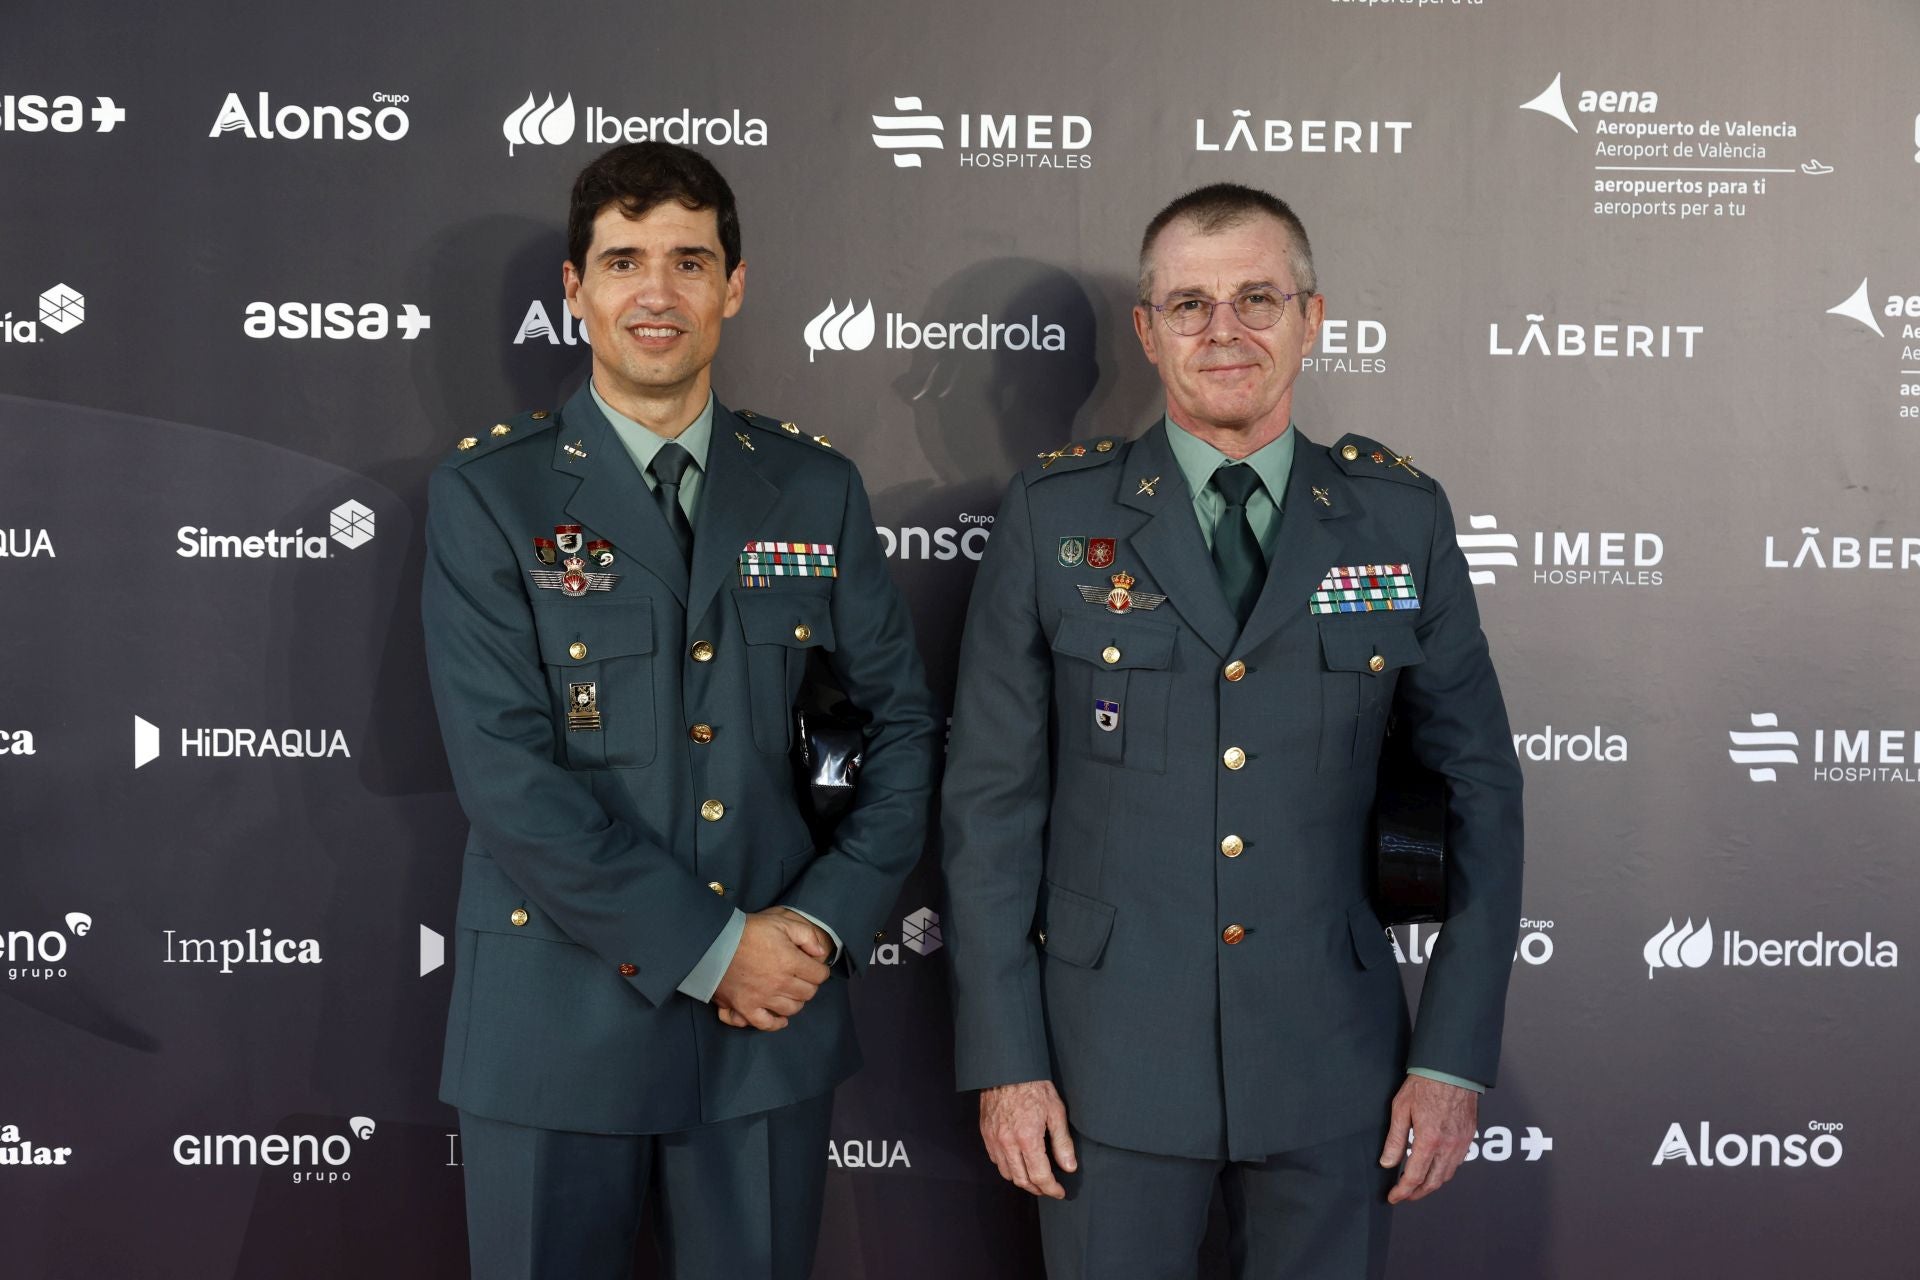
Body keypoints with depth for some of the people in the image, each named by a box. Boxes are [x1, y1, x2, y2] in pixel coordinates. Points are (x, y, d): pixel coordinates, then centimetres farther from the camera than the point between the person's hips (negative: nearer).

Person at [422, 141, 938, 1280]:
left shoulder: (816, 488, 6)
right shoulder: (490, 493, -4)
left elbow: (903, 719, 8)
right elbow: (505, 770, -13)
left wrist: (826, 920, -6)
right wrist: (709, 947, -14)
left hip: (774, 1019, 3)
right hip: (559, 1020, -2)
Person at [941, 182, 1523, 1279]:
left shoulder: (1402, 517, 1)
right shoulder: (1056, 516, -3)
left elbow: (1480, 786, 4)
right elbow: (992, 797, -1)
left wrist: (1455, 1058, -1)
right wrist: (1004, 1060, -5)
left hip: (1332, 1065, 1)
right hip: (1113, 1060, -1)